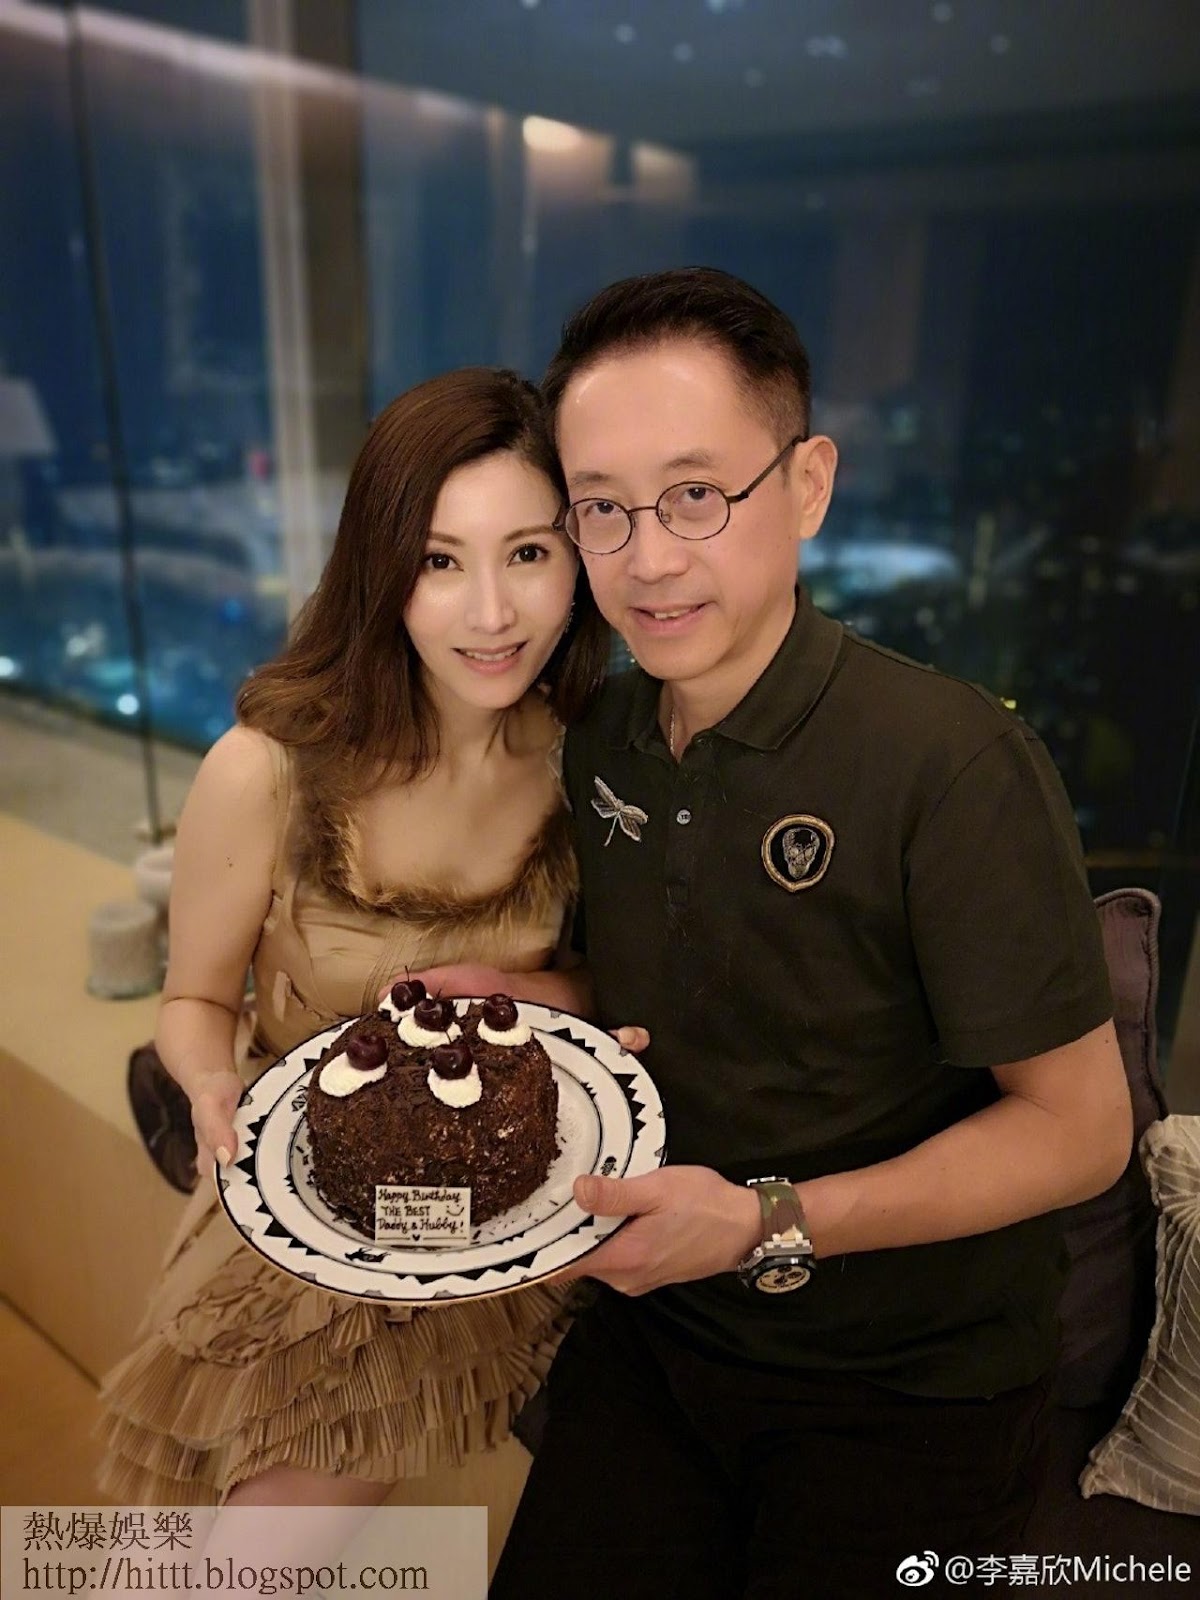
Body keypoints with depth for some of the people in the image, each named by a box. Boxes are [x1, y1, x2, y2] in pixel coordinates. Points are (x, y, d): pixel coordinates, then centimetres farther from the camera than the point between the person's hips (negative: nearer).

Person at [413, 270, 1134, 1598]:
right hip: (654, 1328, 5)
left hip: (906, 1397, -4)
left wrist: (770, 1225, -25)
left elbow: (1078, 1127, -17)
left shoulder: (953, 764, -24)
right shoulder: (597, 746, -3)